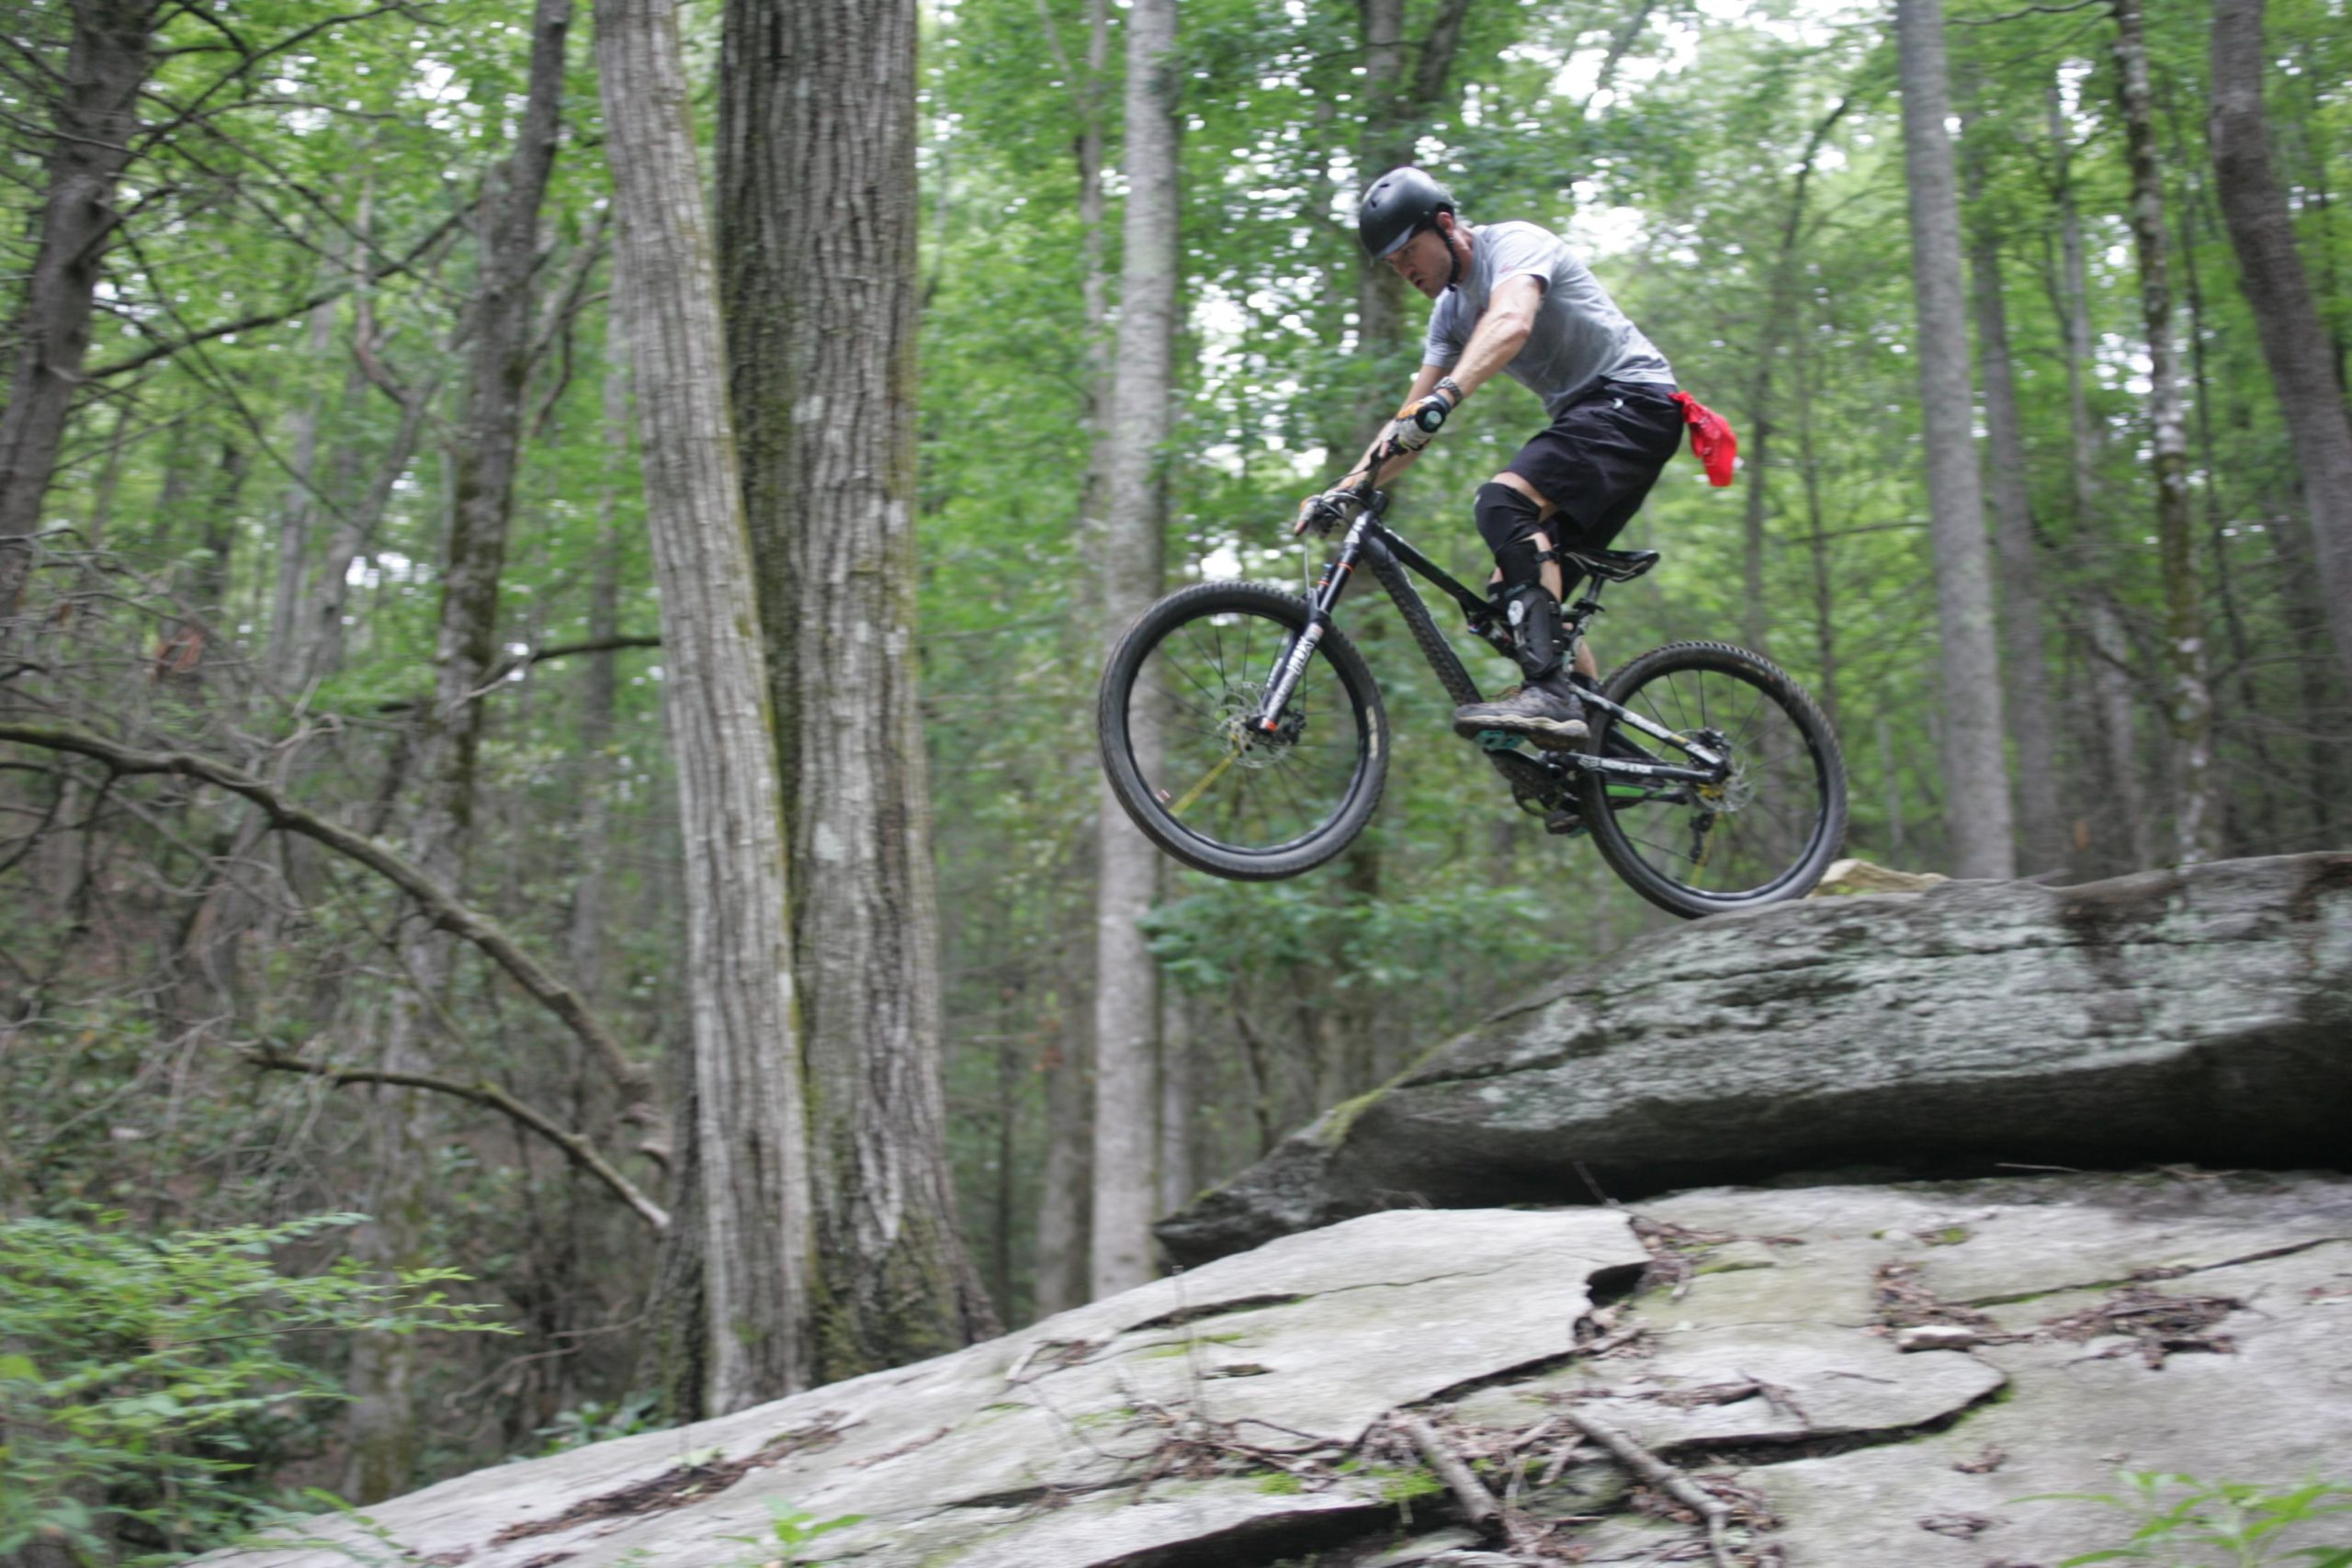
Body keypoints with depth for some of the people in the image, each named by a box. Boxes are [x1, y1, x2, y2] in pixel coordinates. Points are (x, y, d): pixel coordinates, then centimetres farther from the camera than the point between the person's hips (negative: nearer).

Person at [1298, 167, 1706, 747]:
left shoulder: (1515, 243, -11)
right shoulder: (1450, 310, 14)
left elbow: (1511, 324, -34)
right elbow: (1412, 421, 13)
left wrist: (1444, 397, -50)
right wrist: (1345, 490, 1)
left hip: (1633, 398, -10)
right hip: (1582, 417, 10)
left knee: (1503, 501, -31)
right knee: (1517, 593, 3)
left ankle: (1550, 695, -39)